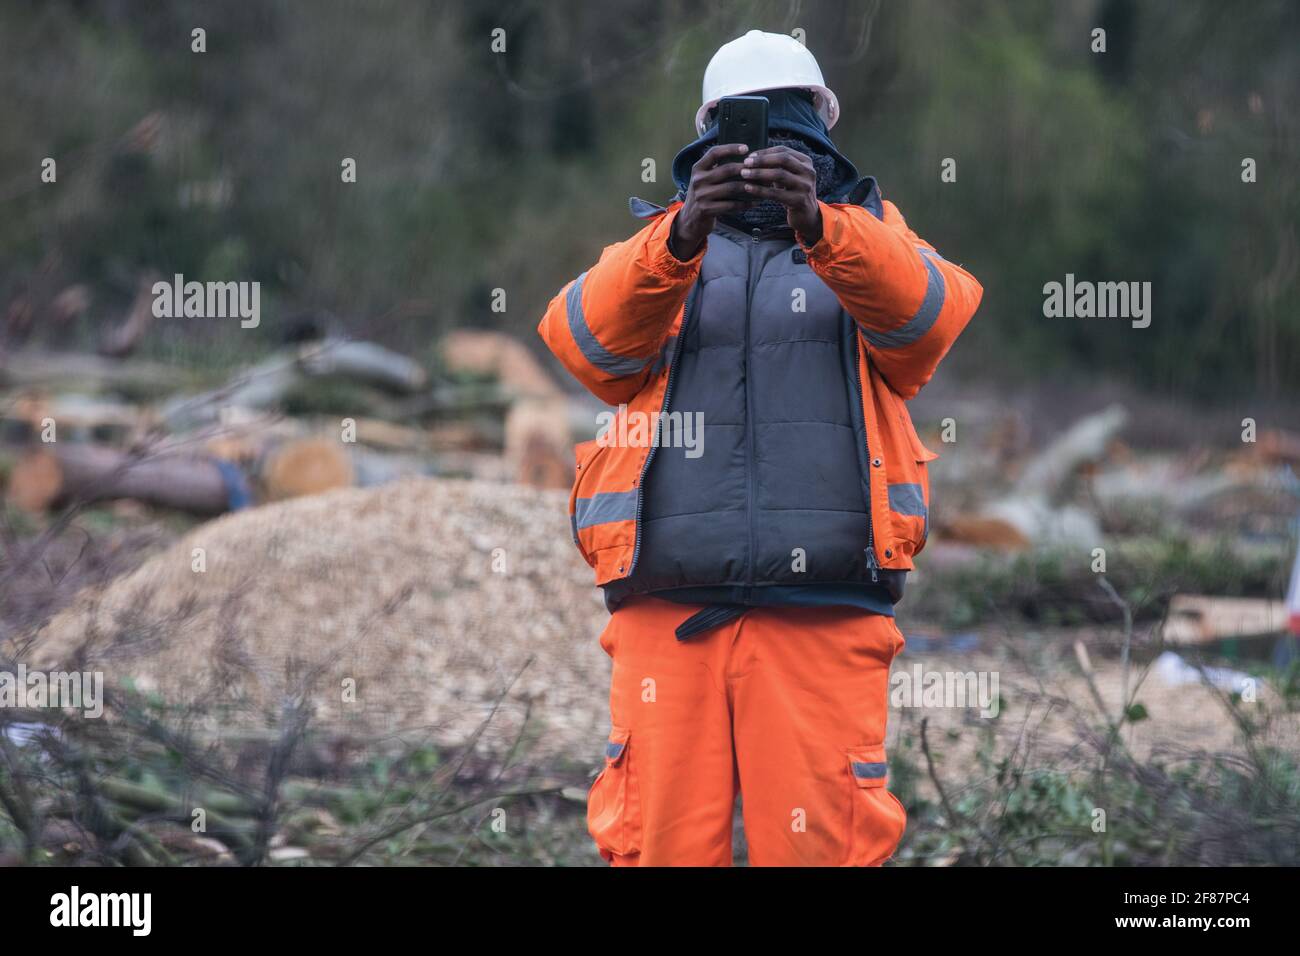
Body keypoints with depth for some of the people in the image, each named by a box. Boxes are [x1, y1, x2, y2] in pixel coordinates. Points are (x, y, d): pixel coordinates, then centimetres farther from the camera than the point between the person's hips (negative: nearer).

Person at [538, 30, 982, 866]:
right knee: (661, 840, -6)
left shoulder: (870, 238, 17)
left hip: (824, 611, -1)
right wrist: (682, 236, -23)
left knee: (822, 843, -8)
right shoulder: (658, 249, 18)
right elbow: (588, 339, -4)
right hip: (669, 610, 1)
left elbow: (925, 312, -8)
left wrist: (820, 226, -28)